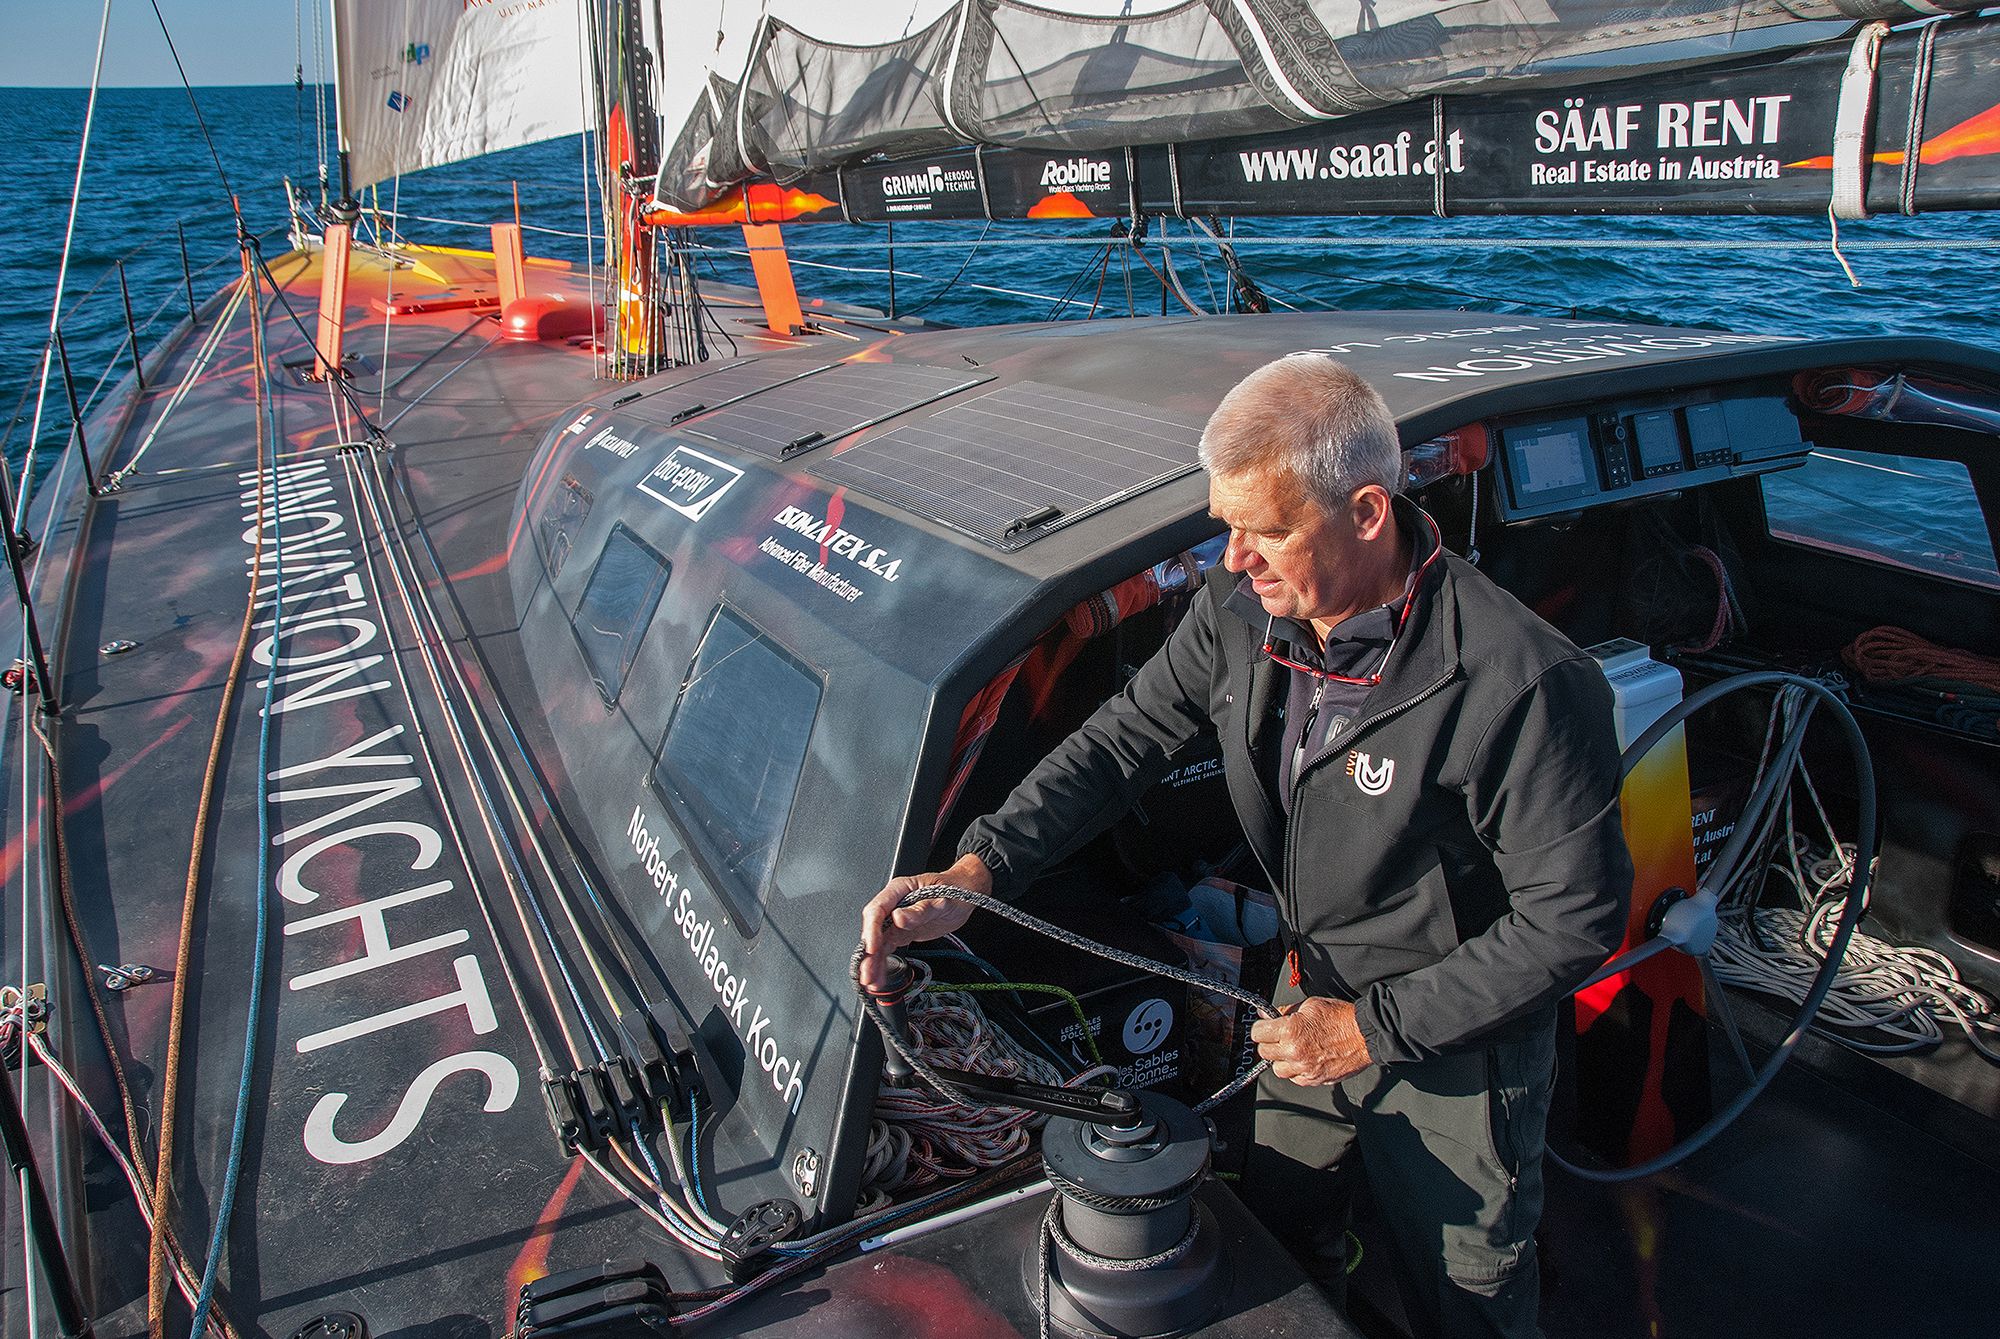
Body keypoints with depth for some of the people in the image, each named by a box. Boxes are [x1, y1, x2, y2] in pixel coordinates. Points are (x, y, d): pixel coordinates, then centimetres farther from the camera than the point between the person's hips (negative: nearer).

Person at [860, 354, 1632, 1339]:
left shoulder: (1521, 684, -33)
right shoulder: (1241, 612, -15)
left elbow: (1575, 917, -24)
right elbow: (1123, 739, -6)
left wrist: (1372, 1028, -22)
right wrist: (974, 871, -18)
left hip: (1457, 1042, -5)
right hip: (1312, 995, 6)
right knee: (1276, 1235, 27)